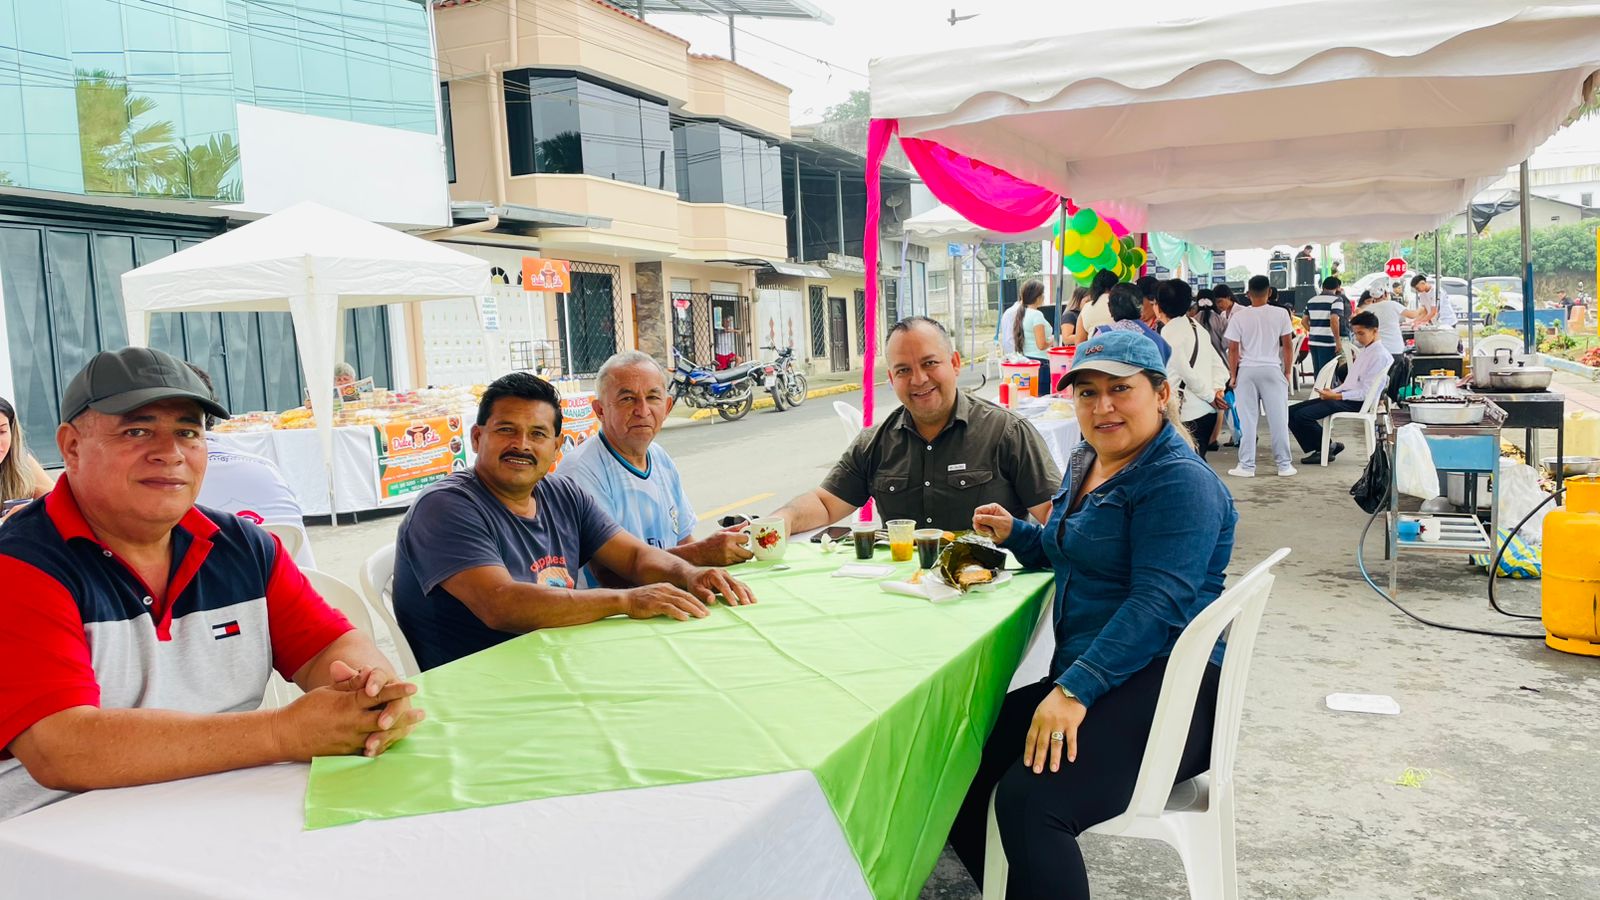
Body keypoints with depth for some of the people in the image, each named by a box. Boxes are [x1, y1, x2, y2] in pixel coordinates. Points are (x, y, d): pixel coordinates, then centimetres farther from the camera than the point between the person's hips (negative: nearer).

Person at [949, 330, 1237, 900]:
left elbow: (1158, 602, -22)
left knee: (1029, 800, -29)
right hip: (1082, 678, 9)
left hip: (1163, 687, -9)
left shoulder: (1180, 482, -12)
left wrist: (1075, 689, -29)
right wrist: (1013, 534, 11)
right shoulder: (1085, 463, 15)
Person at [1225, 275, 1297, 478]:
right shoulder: (1280, 314, -2)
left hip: (1246, 371, 0)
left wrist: (1232, 375, 3)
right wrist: (1287, 371, 10)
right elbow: (1288, 345, 1)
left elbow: (1233, 349, -5)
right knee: (1278, 419, 6)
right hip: (1272, 370, 1)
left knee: (1247, 421, 3)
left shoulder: (1239, 317, -4)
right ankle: (1284, 465, 11)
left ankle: (1247, 466, 5)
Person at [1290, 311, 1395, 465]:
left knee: (1303, 415, -23)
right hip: (1346, 396, 10)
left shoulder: (1380, 355, -11)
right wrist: (1332, 391, 4)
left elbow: (1367, 393, -17)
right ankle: (1322, 448, 1)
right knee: (1292, 412, -2)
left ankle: (1327, 447, -1)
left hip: (1357, 402, -10)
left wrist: (1337, 396, -19)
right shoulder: (1364, 351, 19)